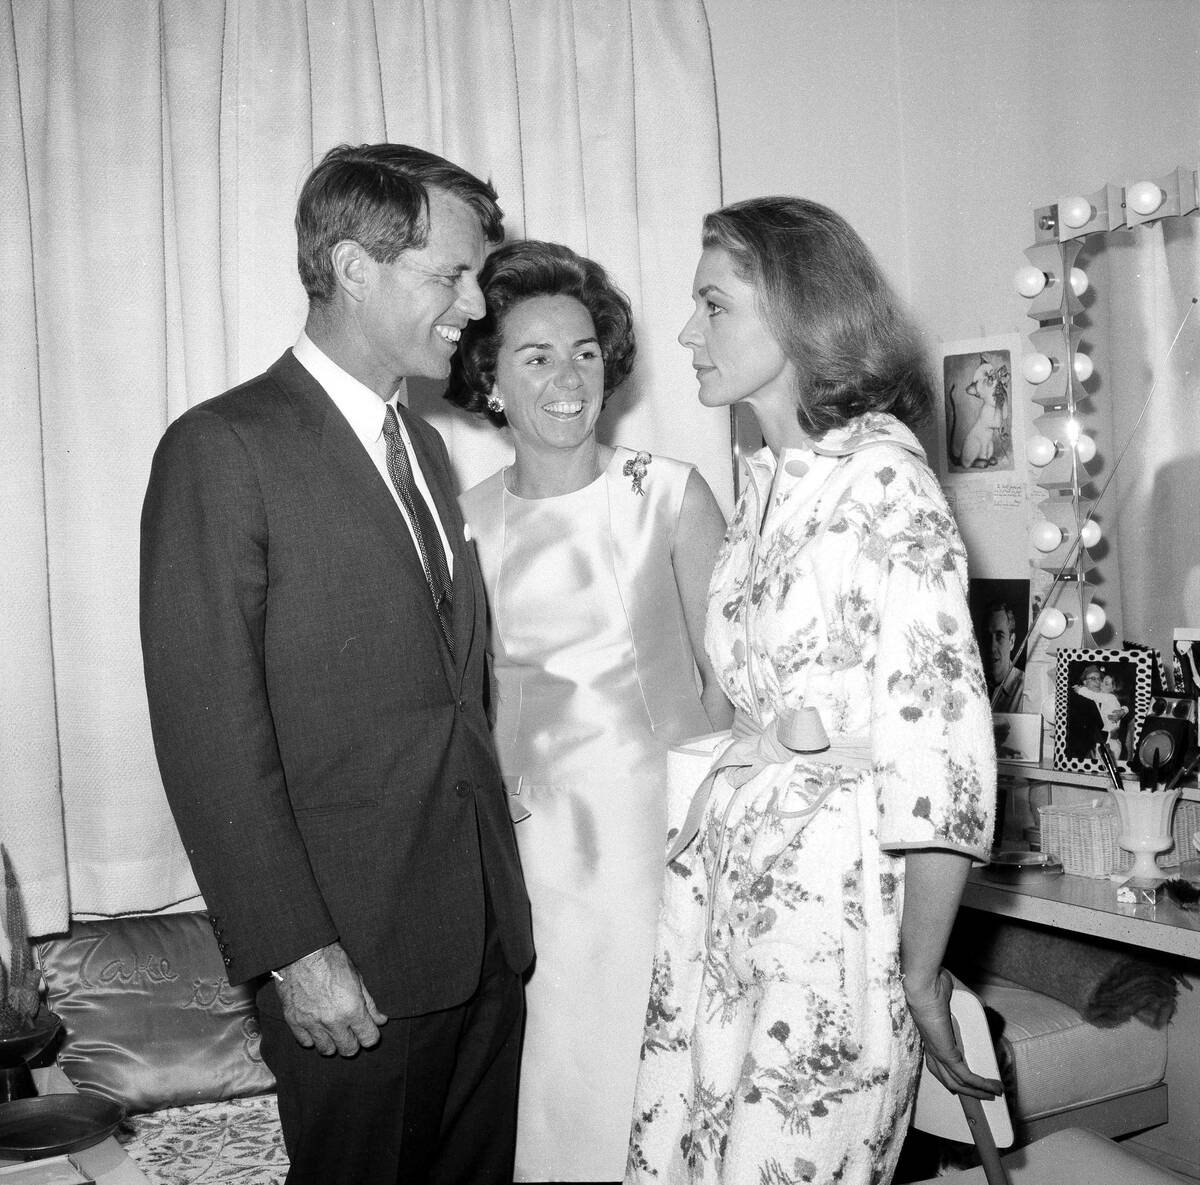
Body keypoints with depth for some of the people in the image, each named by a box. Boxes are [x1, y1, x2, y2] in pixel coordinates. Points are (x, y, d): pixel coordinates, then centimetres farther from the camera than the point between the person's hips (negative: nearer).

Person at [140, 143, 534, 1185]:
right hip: (351, 956, -7)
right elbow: (210, 733, -15)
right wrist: (294, 950, -16)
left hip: (487, 932, 7)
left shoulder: (424, 446, 13)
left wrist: (500, 886, 9)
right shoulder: (224, 449, -12)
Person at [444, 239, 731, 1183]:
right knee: (545, 1079, 11)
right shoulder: (469, 520, 3)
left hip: (657, 822, -3)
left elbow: (730, 678, -4)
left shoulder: (671, 494, -7)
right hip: (528, 834, 3)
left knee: (643, 1077, 5)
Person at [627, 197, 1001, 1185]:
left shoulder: (882, 477, -15)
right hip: (725, 861, 7)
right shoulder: (769, 480, 9)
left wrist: (924, 982, -11)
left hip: (837, 881, -7)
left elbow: (945, 742, -16)